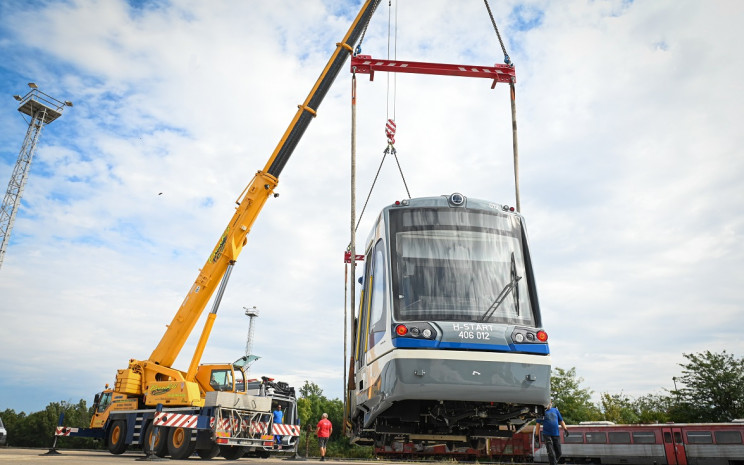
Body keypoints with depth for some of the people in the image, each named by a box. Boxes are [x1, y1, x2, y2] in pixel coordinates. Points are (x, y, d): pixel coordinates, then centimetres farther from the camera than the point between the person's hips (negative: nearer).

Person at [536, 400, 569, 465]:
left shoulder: (555, 410, 10)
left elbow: (561, 420, 17)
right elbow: (538, 423, 3)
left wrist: (565, 429, 3)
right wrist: (537, 435, -1)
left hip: (556, 434, 4)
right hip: (547, 435, -4)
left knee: (558, 453, 7)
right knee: (551, 453, -10)